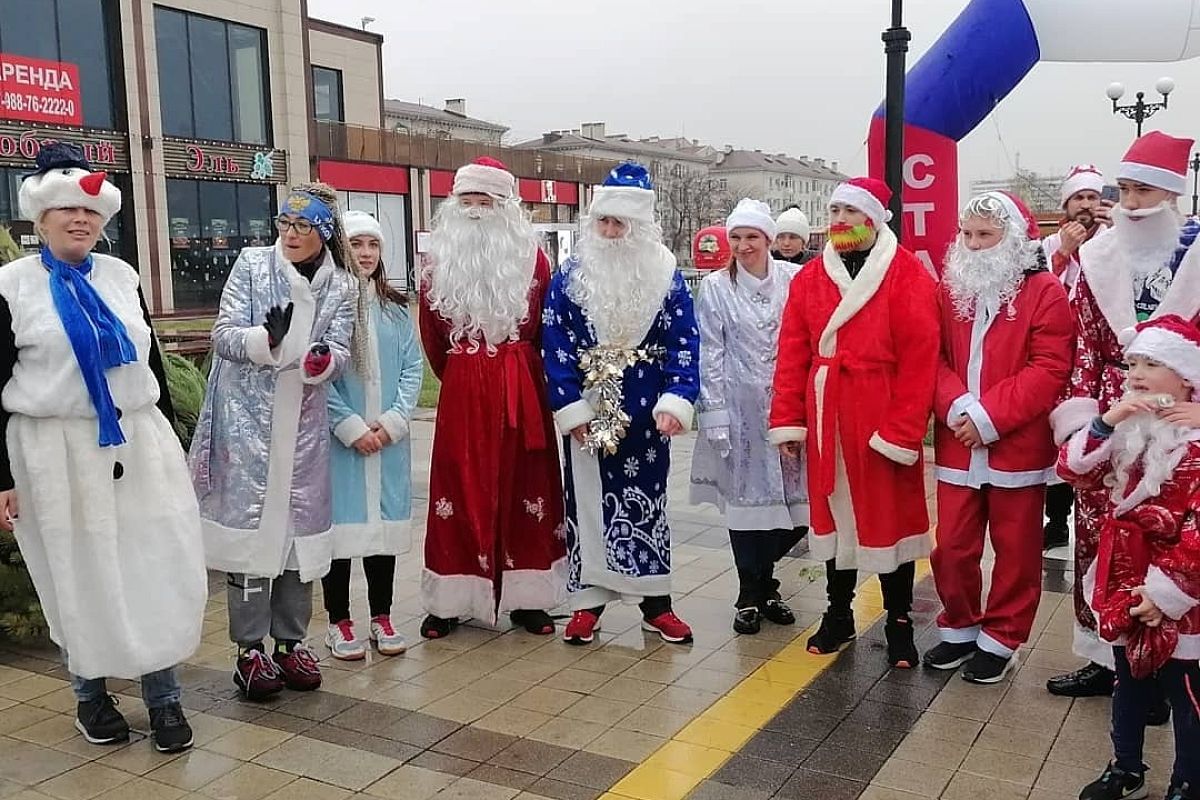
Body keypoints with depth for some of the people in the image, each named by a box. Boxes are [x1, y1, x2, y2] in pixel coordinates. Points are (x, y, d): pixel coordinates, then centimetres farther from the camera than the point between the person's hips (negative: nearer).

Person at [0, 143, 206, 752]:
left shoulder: (122, 277, 8)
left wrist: (171, 441, 14)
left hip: (140, 444, 3)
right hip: (56, 452, -3)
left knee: (159, 571, 4)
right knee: (78, 578, 8)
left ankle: (163, 698, 17)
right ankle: (90, 695, 27)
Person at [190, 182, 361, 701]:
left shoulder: (342, 285, 4)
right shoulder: (252, 264, -2)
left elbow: (340, 352, 0)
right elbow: (223, 335, -6)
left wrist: (321, 360, -24)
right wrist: (268, 339, -26)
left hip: (305, 422, 3)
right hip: (248, 416, -2)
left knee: (300, 525, 7)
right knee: (249, 521, -2)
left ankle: (291, 642, 20)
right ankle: (250, 649, 8)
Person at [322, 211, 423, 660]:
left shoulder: (396, 307, 10)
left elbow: (412, 366, 5)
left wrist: (394, 420, -8)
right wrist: (350, 426, -14)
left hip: (389, 438, 4)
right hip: (339, 438, -4)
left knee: (385, 521, 9)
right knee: (341, 523, 1)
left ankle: (381, 618, 21)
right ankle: (339, 623, 14)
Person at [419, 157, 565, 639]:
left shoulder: (530, 256, 2)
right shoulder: (440, 261, 6)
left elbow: (541, 328, 5)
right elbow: (432, 336, 12)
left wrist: (517, 370, 6)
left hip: (521, 388, 0)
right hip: (460, 392, 1)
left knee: (522, 483, 5)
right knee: (459, 486, 2)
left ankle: (526, 598, 13)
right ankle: (450, 600, 9)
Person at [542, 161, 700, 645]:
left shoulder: (666, 277, 0)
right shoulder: (571, 277, -1)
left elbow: (684, 344, -5)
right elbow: (555, 345, -4)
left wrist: (675, 401, -18)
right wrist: (570, 408, -12)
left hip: (646, 412, 1)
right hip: (589, 410, 0)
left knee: (647, 501, 8)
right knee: (588, 498, 6)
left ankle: (655, 603, 19)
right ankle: (587, 601, 18)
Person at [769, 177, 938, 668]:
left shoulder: (907, 275, -7)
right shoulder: (810, 277, 7)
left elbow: (919, 359, -12)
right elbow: (792, 354, 5)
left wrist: (902, 430, -16)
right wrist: (787, 420, 0)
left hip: (883, 420, -4)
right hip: (826, 420, 4)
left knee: (889, 516, 7)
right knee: (834, 512, 14)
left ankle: (899, 623, 23)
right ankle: (839, 614, 30)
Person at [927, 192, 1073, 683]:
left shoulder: (1044, 292, -6)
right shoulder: (952, 289, 8)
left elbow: (1049, 369, -13)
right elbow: (936, 357, 4)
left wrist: (988, 416, -19)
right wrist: (957, 407, -13)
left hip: (1018, 447, -3)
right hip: (957, 445, 4)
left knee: (1015, 551, 9)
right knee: (952, 547, 10)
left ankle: (1001, 639, 24)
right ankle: (960, 628, 29)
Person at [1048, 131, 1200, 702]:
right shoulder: (1100, 257, 8)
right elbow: (1085, 344, 6)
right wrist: (1079, 416, -1)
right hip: (1106, 421, 3)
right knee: (1096, 536, 7)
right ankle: (1104, 656, 22)